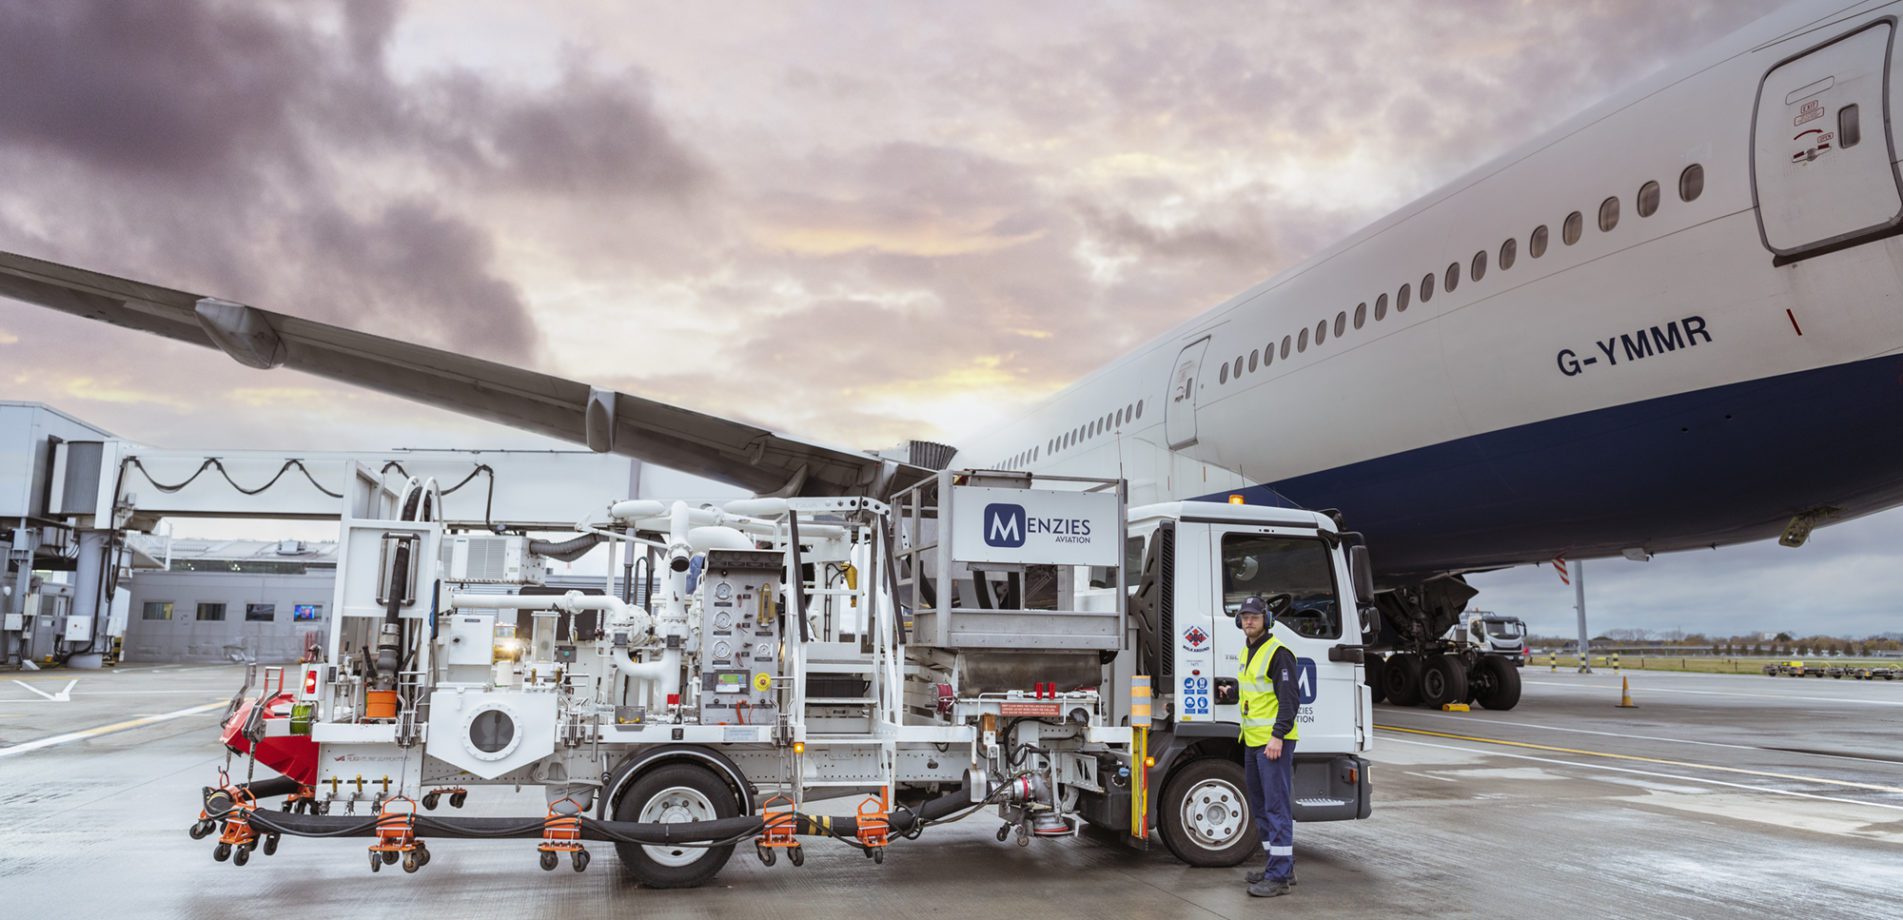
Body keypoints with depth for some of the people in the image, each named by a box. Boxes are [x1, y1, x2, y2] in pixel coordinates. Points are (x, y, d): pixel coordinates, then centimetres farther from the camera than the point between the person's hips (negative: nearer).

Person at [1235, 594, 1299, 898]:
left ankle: (1279, 877, -5)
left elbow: (1290, 698, -19)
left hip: (1274, 741, -10)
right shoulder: (1247, 652, 15)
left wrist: (1278, 735, -23)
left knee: (1276, 806, -8)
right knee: (1260, 805, 15)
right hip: (1252, 740, 10)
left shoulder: (1277, 652, -14)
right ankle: (1282, 866, 26)